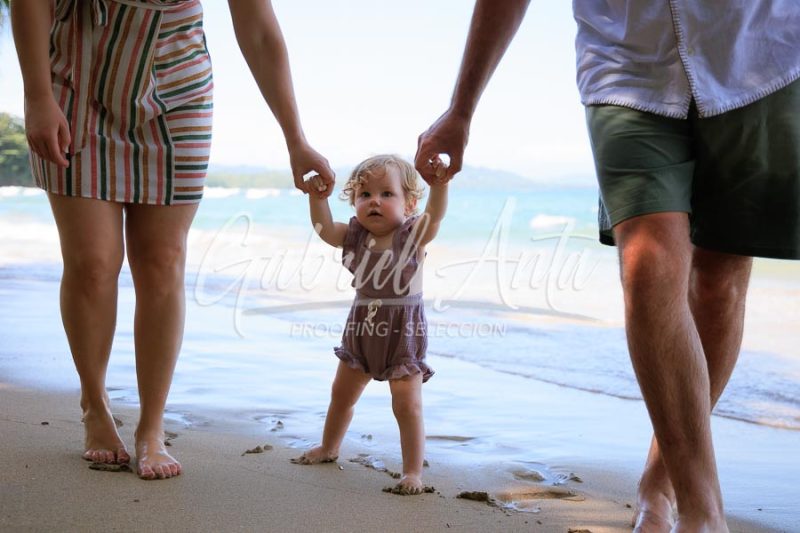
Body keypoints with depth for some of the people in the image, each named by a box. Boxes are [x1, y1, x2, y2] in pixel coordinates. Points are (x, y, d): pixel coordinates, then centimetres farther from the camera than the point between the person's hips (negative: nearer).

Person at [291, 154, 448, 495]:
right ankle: (329, 448, 44)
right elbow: (324, 229, -4)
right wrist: (317, 196, -19)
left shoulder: (413, 234, -15)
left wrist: (439, 181, -49)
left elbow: (435, 214, -32)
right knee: (342, 392, 21)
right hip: (362, 328, 6)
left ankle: (413, 471, 4)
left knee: (407, 403, -7)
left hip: (404, 331, -6)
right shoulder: (355, 235, -1)